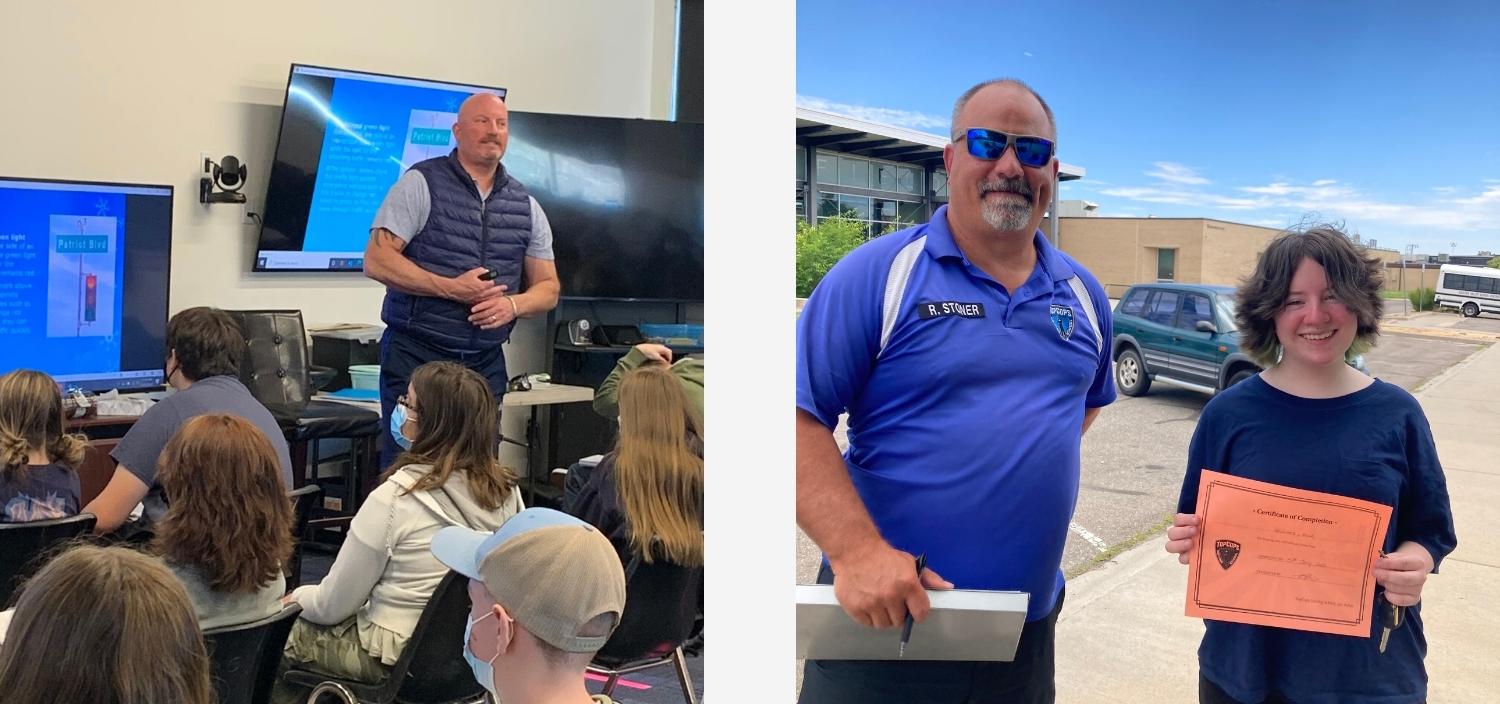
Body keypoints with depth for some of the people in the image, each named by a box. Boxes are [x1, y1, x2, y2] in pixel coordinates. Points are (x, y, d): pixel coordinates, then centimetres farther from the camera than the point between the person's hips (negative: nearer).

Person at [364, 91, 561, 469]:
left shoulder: (525, 205, 11)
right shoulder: (421, 183, -2)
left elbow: (547, 288, 14)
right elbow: (377, 261, -9)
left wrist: (513, 304, -8)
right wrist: (451, 288, -17)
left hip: (487, 364, 4)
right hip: (416, 355, -4)